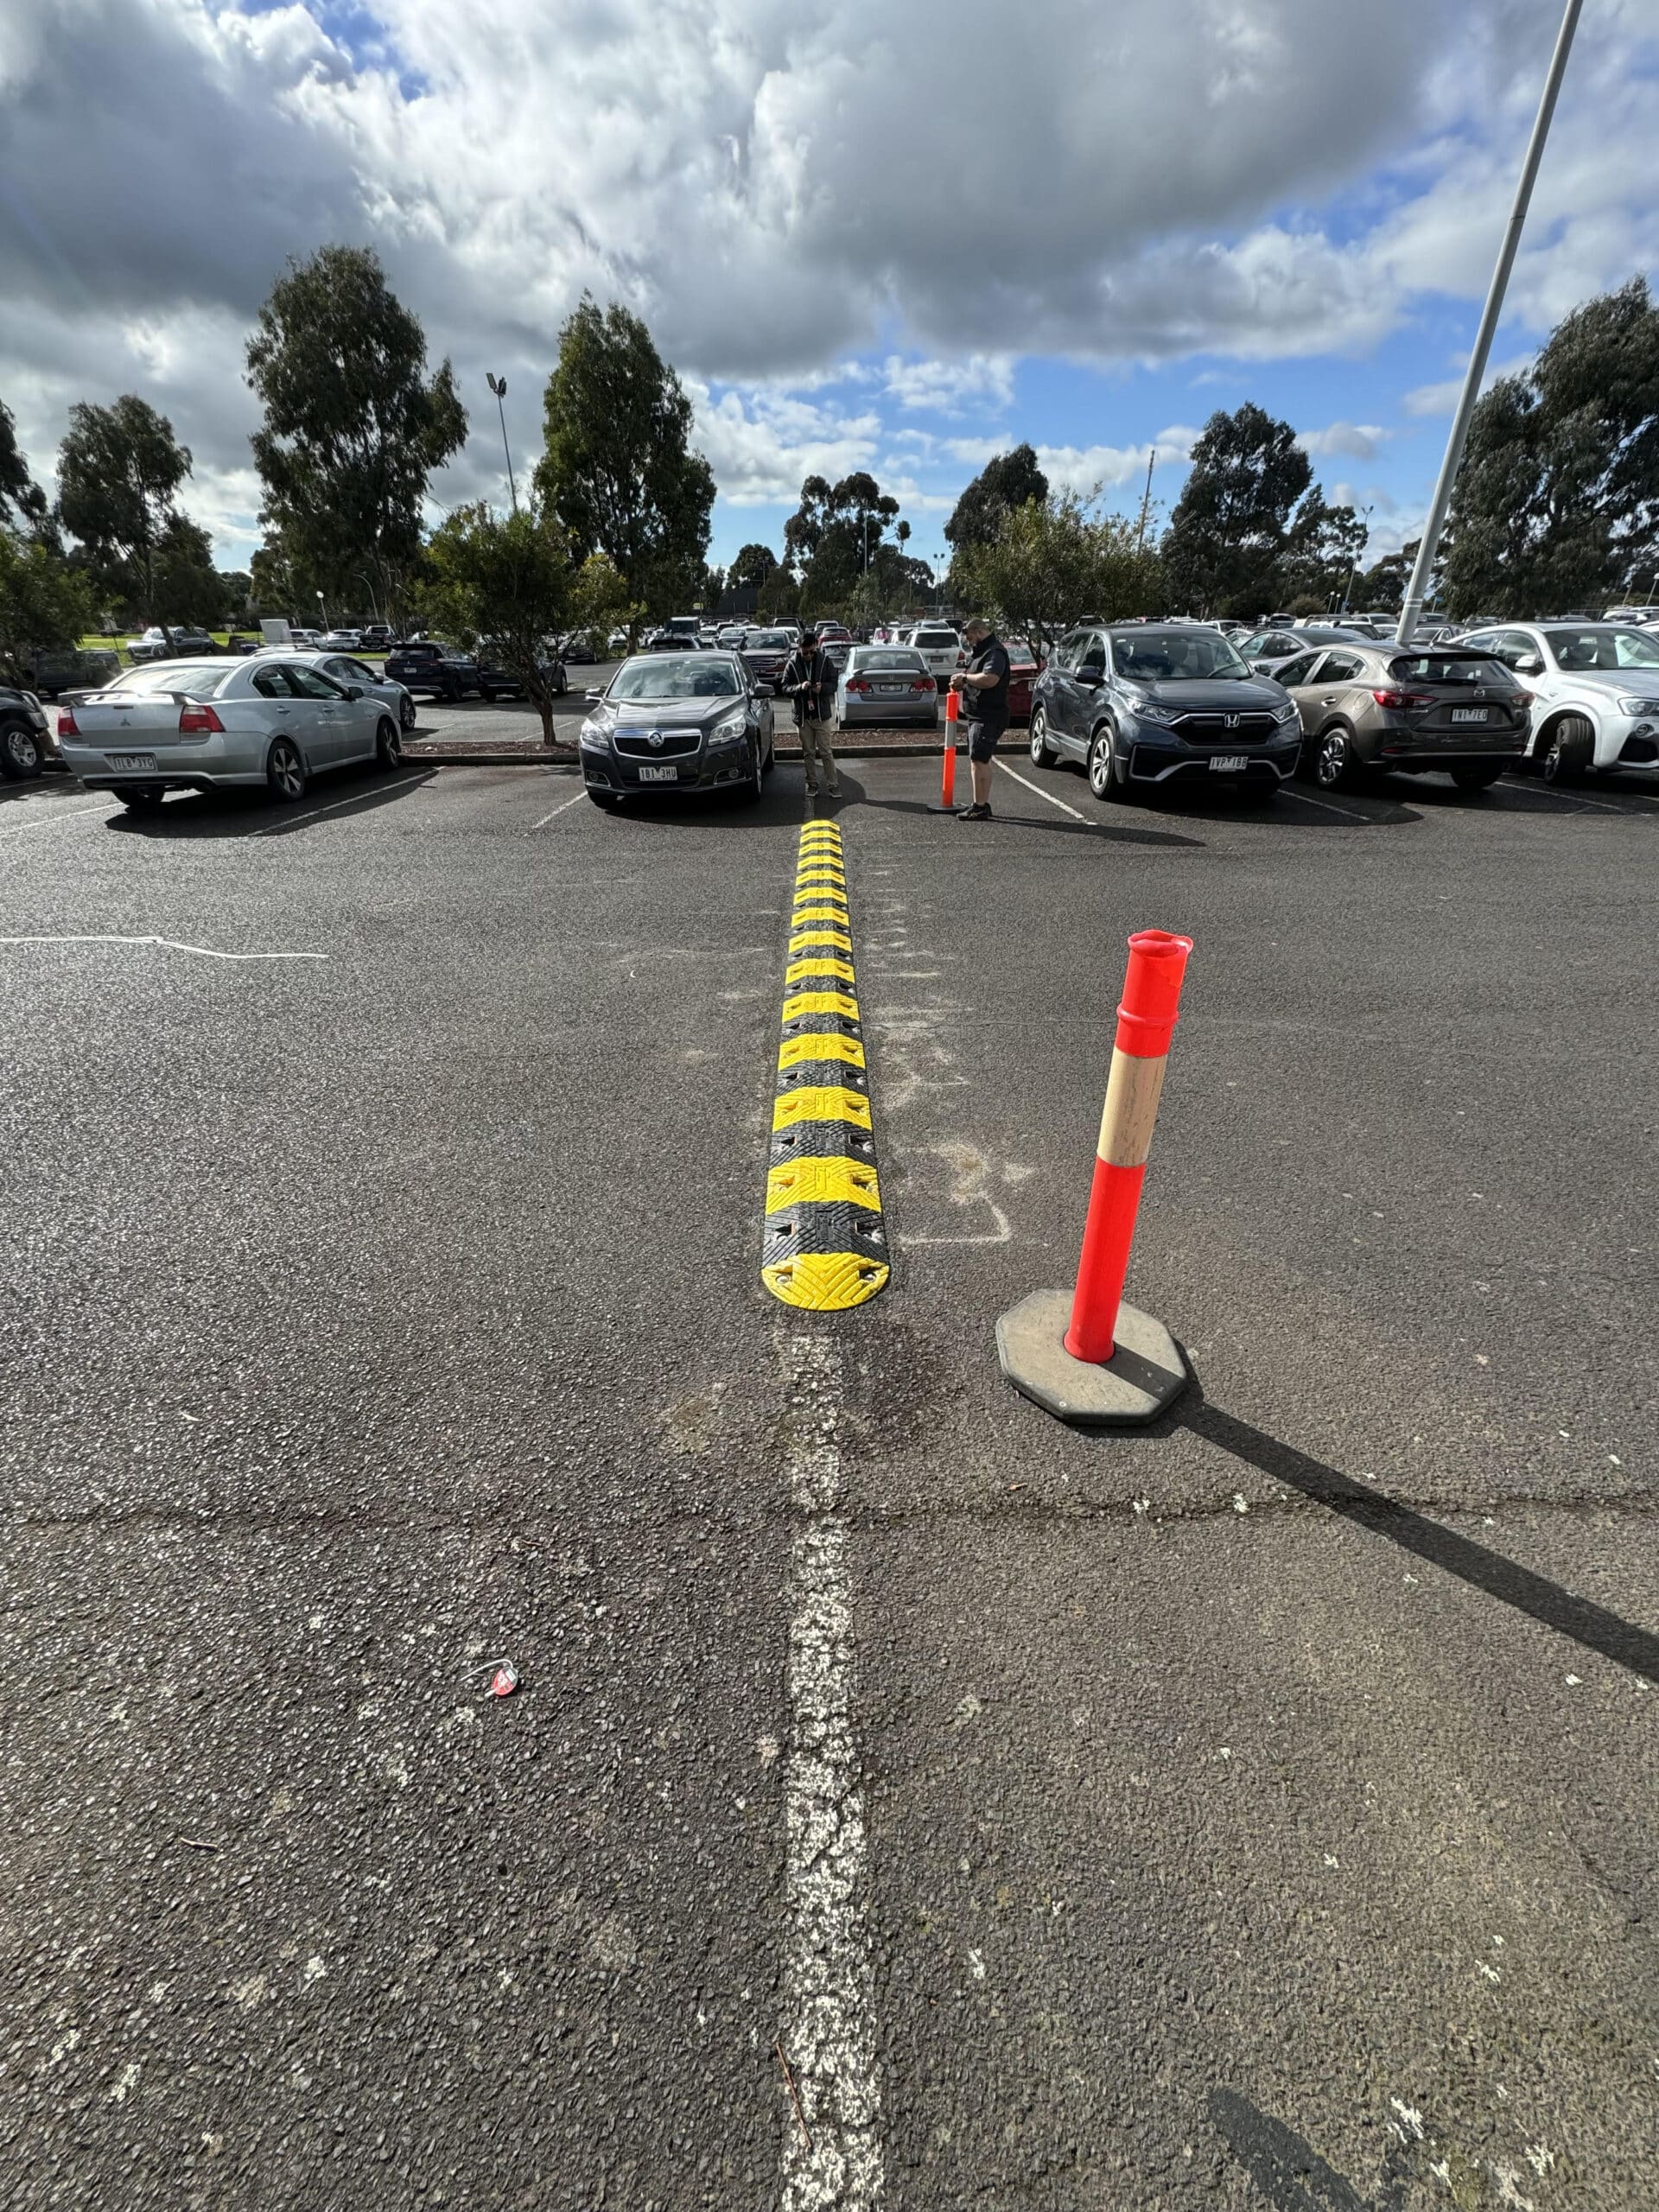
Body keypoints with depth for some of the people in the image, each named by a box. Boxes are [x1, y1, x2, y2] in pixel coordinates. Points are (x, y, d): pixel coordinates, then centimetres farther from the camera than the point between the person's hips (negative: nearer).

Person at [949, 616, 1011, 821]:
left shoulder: (995, 652, -13)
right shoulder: (983, 651, 21)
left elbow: (989, 679, -29)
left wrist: (964, 677, -16)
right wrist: (962, 683, 9)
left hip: (988, 717, -11)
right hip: (978, 716, 11)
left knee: (979, 760, -13)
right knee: (979, 761, 15)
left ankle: (980, 808, -11)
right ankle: (982, 804, 22)